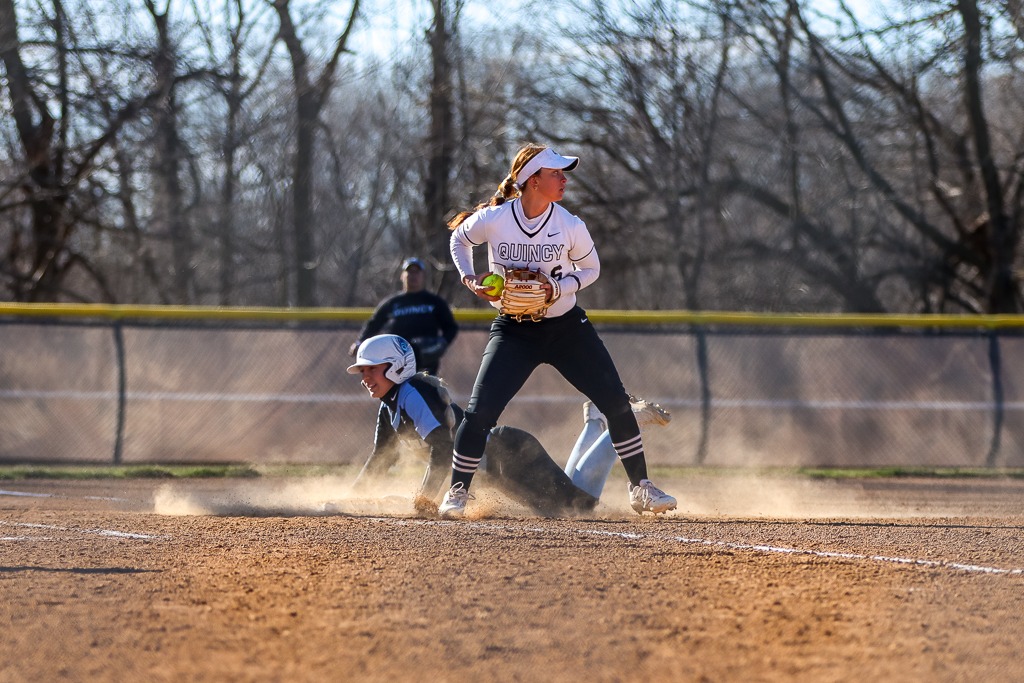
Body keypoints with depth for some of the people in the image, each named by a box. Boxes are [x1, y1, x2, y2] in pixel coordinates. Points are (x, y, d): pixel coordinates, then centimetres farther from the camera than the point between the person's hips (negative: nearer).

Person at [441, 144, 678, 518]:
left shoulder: (570, 226, -13)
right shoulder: (493, 220, -16)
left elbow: (591, 268, 3)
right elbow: (460, 238, 6)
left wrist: (558, 288, -16)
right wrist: (470, 280, -9)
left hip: (566, 327, 1)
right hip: (514, 331, -1)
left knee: (617, 403, -4)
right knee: (479, 412, -13)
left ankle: (641, 488, 12)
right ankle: (457, 493, 6)